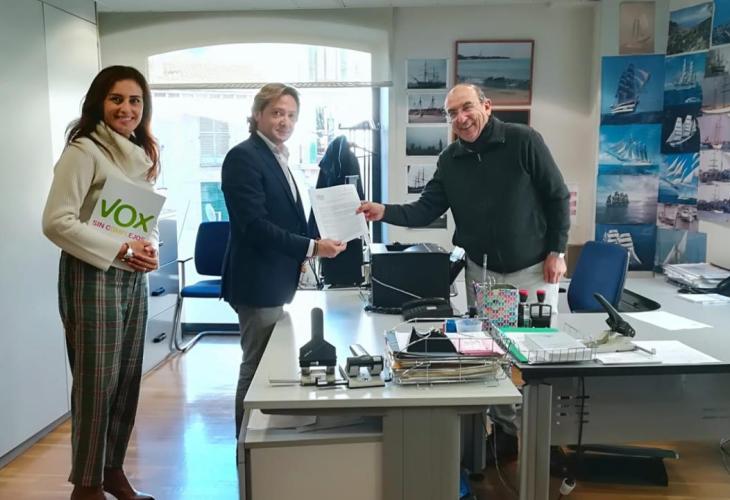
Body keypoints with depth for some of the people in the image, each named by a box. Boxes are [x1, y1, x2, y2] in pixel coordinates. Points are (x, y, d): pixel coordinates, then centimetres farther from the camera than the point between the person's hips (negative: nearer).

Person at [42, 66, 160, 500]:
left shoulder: (142, 155, 13)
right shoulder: (84, 151, -12)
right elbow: (57, 222, -18)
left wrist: (151, 249, -1)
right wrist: (120, 251, -19)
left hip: (134, 280, 8)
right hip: (94, 278, -7)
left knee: (127, 380, 13)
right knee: (97, 383, 1)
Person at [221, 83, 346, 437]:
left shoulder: (277, 157, 14)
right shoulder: (244, 156, -14)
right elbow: (254, 224, -23)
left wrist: (301, 254, 7)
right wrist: (311, 248, -23)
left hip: (275, 281, 10)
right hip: (258, 282, -10)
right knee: (258, 369, 0)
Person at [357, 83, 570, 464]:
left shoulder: (523, 141, -13)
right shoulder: (450, 160, 0)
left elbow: (557, 196, -9)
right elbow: (425, 211, -3)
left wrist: (557, 251, -11)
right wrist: (385, 212, -20)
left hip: (532, 269, -4)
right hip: (482, 272, 4)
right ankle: (506, 429, 29)